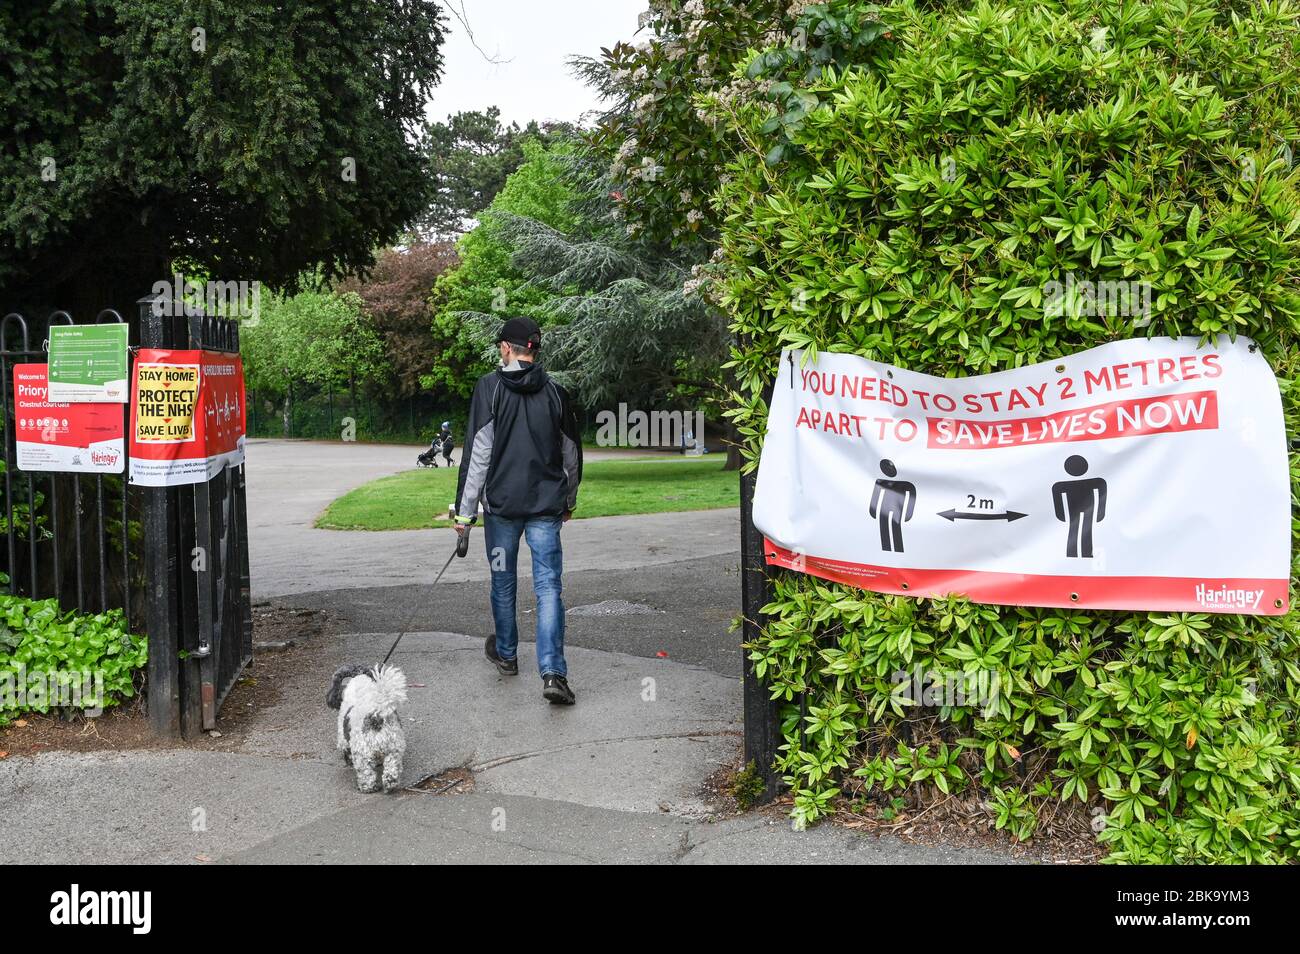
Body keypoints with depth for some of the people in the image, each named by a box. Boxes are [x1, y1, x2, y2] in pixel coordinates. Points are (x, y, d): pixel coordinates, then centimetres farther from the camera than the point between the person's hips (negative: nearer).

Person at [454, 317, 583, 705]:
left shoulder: (490, 387, -5)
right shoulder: (555, 392, 5)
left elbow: (477, 453, -10)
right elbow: (572, 453, 14)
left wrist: (465, 510, -7)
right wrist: (568, 499, 29)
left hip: (501, 503, -1)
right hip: (546, 506, 2)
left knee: (503, 581, 17)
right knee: (549, 588, -2)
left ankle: (506, 654, 34)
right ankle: (553, 673, -12)